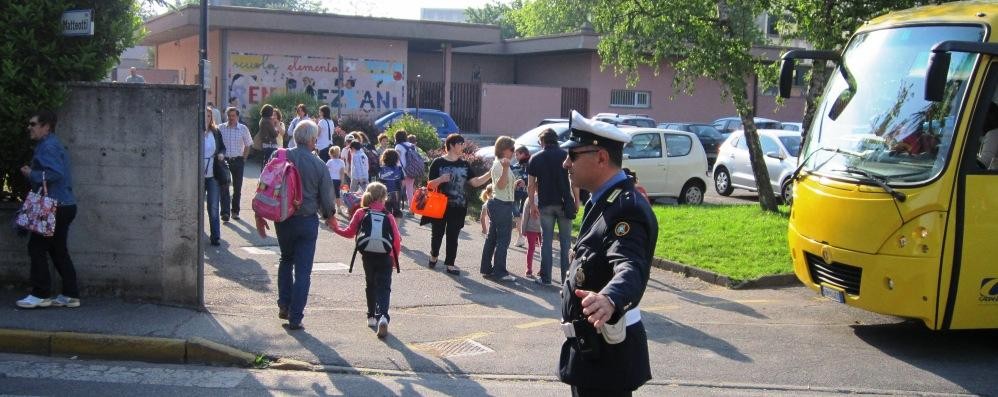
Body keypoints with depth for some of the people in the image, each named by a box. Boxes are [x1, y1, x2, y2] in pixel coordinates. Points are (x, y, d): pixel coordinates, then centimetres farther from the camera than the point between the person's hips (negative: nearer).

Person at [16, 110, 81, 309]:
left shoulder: (47, 146, -12)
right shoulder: (54, 144, 20)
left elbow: (56, 173, -25)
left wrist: (31, 175, -13)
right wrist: (32, 174, 14)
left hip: (55, 208, -10)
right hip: (64, 206, 10)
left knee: (37, 247, -5)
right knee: (58, 250, 12)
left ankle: (41, 294, -2)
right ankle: (70, 295, 12)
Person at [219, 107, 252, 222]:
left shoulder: (243, 129, 2)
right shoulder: (221, 128, 1)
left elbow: (248, 145, 9)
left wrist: (243, 158, 2)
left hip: (238, 161, 1)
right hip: (224, 160, -1)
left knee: (237, 187, 7)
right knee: (224, 187, -9)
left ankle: (235, 211, 20)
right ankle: (225, 212, -12)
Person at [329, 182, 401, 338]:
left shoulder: (360, 213, -1)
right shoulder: (388, 216, -4)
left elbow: (350, 233, 4)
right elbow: (397, 240, -6)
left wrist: (336, 228, 22)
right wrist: (395, 257, 8)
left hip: (367, 256, 2)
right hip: (385, 257, -2)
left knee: (370, 285, 23)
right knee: (383, 287, -1)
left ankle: (372, 316, 30)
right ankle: (382, 316, -23)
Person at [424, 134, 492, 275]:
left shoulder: (464, 164, 8)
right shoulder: (438, 162, -4)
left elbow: (475, 182, 2)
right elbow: (430, 184, -3)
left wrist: (491, 173, -8)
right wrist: (441, 179, -23)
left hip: (457, 207, 3)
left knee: (453, 235, 3)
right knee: (437, 233, 9)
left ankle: (450, 264, 9)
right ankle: (434, 256, 35)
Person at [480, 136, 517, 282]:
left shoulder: (500, 163, 17)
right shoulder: (499, 164, -14)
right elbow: (500, 185, -26)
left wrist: (515, 183, 13)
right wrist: (505, 168, -36)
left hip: (497, 203, 11)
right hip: (503, 205, -11)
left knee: (492, 237, 13)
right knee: (503, 239, -8)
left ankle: (486, 268, 19)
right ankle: (500, 271, -6)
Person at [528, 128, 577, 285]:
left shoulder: (536, 158, 2)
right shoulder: (566, 155, 0)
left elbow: (531, 185, 0)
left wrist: (532, 203, 9)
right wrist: (576, 200, 3)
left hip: (545, 204, 0)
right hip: (564, 203, 0)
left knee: (546, 240, 6)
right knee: (565, 241, 7)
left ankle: (545, 277, 6)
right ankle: (566, 276, 8)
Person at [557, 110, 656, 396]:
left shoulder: (626, 208, -23)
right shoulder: (605, 201, 9)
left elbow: (631, 267, -42)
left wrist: (610, 299, -61)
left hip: (605, 353, -10)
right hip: (590, 344, 10)